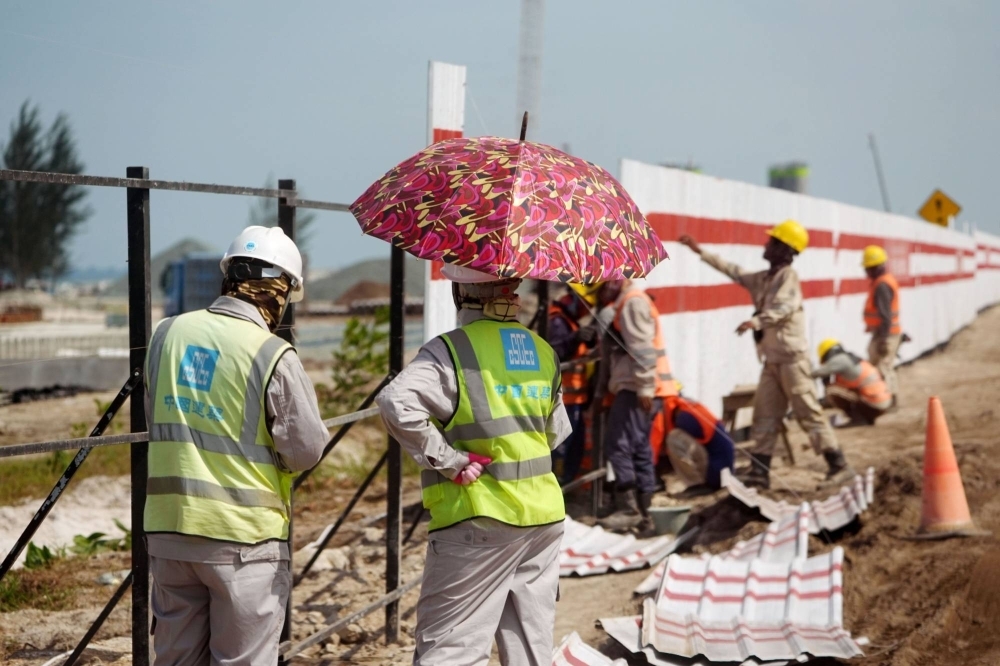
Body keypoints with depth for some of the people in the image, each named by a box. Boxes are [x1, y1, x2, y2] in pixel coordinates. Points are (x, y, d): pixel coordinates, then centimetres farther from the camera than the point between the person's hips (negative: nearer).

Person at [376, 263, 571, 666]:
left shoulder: (452, 350, -11)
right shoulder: (543, 351, 10)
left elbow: (396, 402, -27)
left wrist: (448, 460, -19)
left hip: (479, 517, -6)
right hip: (544, 513, 6)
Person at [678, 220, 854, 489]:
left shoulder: (788, 276, -10)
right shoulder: (763, 279, 15)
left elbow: (785, 306, -28)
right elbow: (733, 271, 25)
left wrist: (756, 321, -43)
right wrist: (701, 251, 25)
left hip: (792, 358, -8)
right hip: (772, 360, 8)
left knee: (808, 413, -7)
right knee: (765, 415, 6)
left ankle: (838, 465, -2)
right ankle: (759, 470, 8)